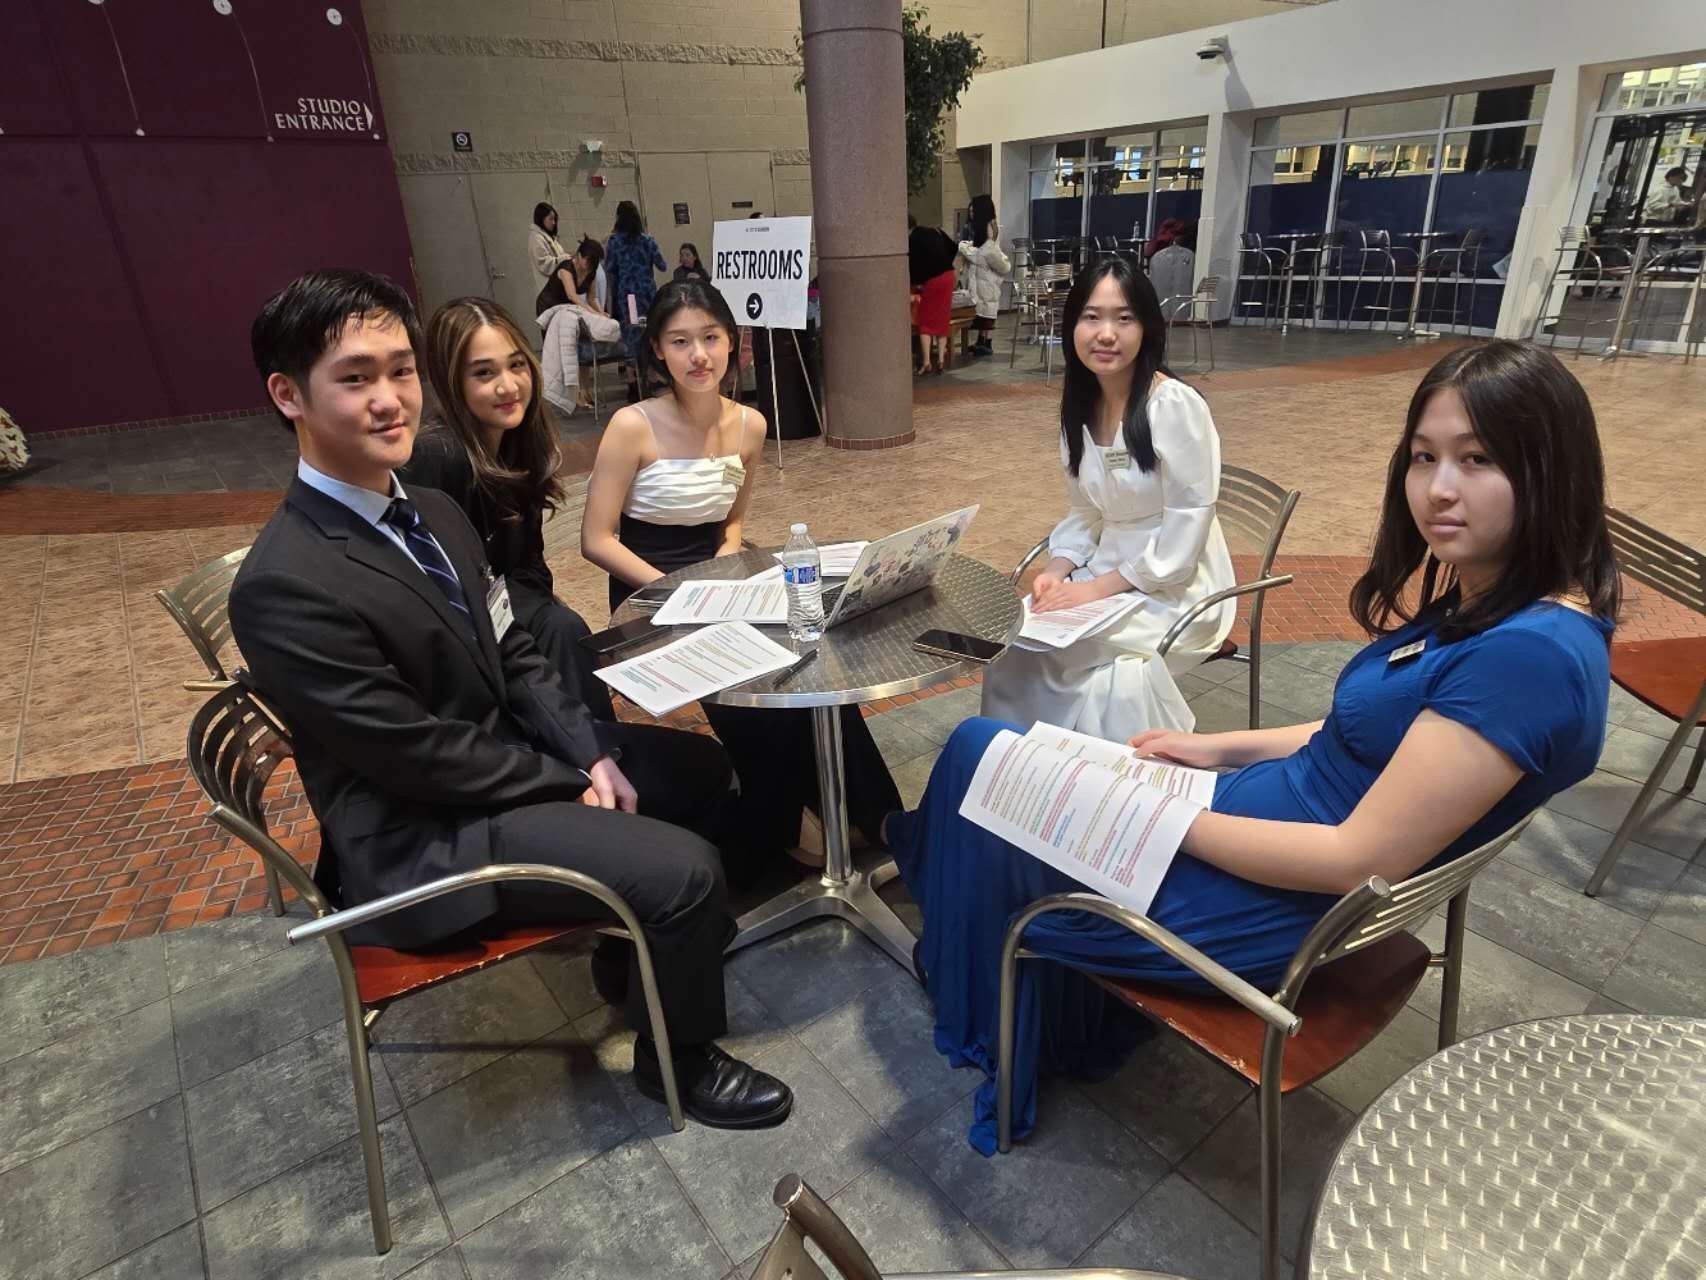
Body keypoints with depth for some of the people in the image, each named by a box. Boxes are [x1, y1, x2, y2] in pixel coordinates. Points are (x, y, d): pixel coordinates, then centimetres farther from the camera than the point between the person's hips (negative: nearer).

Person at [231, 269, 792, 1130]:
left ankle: (634, 953, 30)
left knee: (701, 767, 13)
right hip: (422, 836, -9)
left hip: (494, 755, 9)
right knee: (684, 868, -18)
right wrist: (573, 786, -13)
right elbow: (421, 757, -23)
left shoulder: (434, 512, 2)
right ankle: (677, 1059, 11)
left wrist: (593, 756, -7)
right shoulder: (285, 586, -26)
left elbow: (513, 657, 6)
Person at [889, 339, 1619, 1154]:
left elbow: (1363, 859, -27)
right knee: (985, 749, 11)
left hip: (1286, 906, -9)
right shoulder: (1476, 603, 2)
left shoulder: (1532, 652, -27)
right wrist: (1222, 749, 7)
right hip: (1273, 814, 9)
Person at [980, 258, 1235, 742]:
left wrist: (1097, 589, -21)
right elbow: (1083, 513, 9)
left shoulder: (1176, 405, -18)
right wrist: (1056, 572, -9)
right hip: (1106, 576, 6)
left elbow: (1186, 530, -19)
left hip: (1177, 587, -6)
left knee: (1071, 651, -25)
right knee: (1013, 638, -14)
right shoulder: (1079, 406, 3)